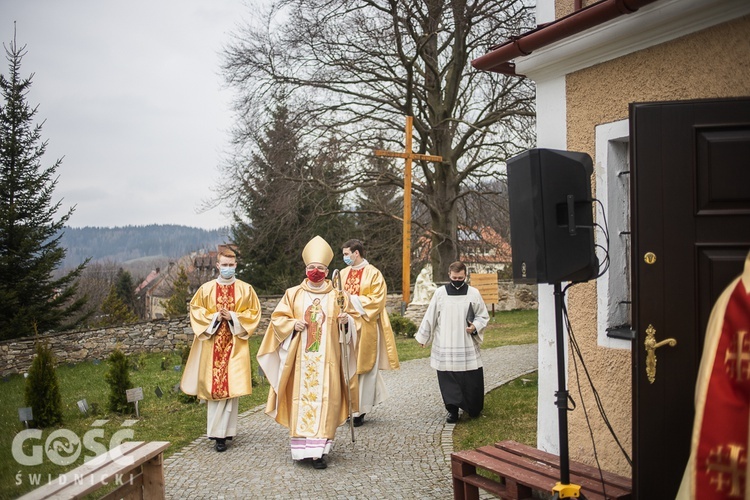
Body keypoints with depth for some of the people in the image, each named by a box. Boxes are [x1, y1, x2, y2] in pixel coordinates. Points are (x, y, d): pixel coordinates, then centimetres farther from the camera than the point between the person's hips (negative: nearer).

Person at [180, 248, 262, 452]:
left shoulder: (245, 289, 3)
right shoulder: (206, 289, 5)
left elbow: (254, 312, 3)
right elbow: (195, 310, 6)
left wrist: (233, 317, -11)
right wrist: (214, 317, -10)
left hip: (235, 345, 0)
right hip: (212, 345, 1)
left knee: (231, 387, -3)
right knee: (214, 387, 0)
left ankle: (221, 433, 5)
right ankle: (219, 432, 9)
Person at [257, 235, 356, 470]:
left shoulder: (336, 296, 7)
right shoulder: (293, 294, 8)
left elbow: (347, 323, 7)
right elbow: (278, 318, 7)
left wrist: (346, 321, -15)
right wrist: (293, 324, -12)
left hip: (326, 358, 0)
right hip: (300, 358, 1)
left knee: (323, 399, -4)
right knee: (301, 398, 0)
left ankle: (318, 449, -1)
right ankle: (302, 447, 10)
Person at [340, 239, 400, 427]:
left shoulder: (373, 274, -4)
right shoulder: (343, 273, 13)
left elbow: (377, 299, -11)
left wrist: (353, 300, -14)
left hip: (365, 328, -5)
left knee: (364, 368, 1)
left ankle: (360, 410, 8)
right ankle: (348, 406, 12)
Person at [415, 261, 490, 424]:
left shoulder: (474, 293, 2)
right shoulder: (440, 293, 3)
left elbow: (483, 316, 9)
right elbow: (430, 316, 9)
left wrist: (475, 326, -11)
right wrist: (422, 336, 14)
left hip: (468, 346, 0)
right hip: (445, 346, 0)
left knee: (472, 379, 2)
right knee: (448, 378, 0)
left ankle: (474, 409, 22)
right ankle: (452, 410, 11)